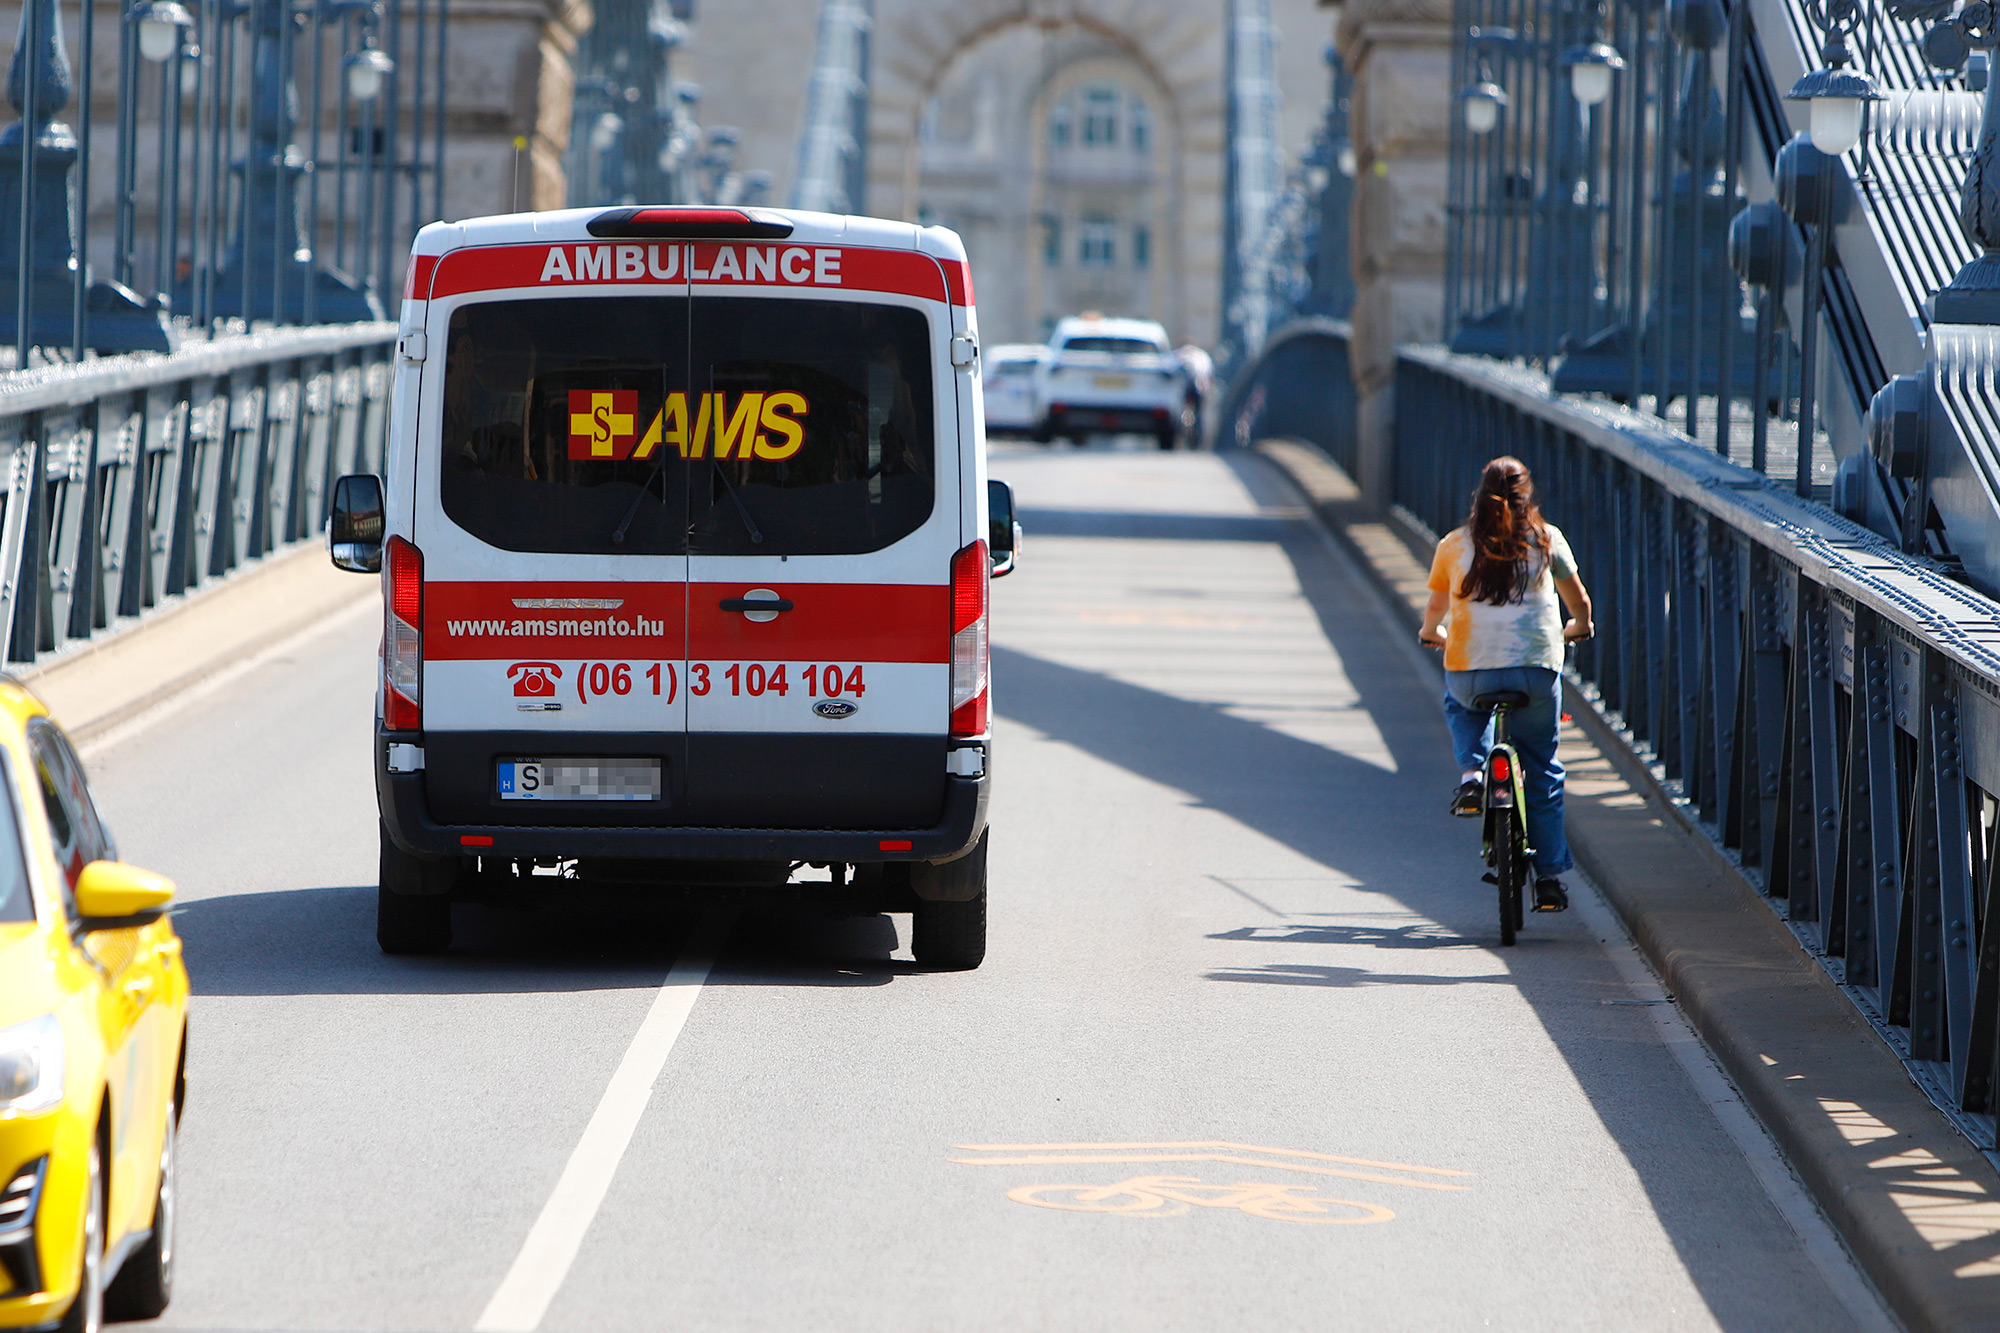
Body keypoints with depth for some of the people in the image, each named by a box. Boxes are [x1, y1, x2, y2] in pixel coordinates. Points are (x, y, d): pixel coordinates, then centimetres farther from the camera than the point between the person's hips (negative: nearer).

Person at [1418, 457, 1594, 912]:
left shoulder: (1453, 546, 6)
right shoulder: (1546, 540, 6)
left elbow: (1434, 610, 19)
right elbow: (1578, 602, 16)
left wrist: (1431, 633, 42)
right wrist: (1579, 627, 39)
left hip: (1469, 670, 0)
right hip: (1537, 669, 0)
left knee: (1460, 704, 36)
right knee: (1542, 769, 15)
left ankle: (1471, 771, 8)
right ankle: (1548, 876, 12)